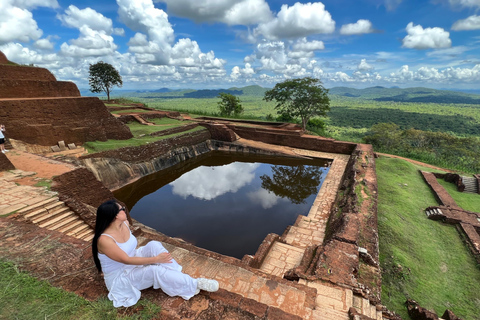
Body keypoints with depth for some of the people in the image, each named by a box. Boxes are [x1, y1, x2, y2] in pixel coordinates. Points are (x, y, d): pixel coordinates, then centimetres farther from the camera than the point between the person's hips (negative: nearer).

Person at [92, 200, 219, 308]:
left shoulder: (124, 224, -6)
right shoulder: (104, 239, -29)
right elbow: (127, 260, -27)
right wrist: (155, 259, -27)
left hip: (133, 261, 7)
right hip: (119, 278, -6)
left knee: (154, 245, -23)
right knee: (155, 271, -31)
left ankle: (180, 278, -23)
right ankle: (194, 285, -19)